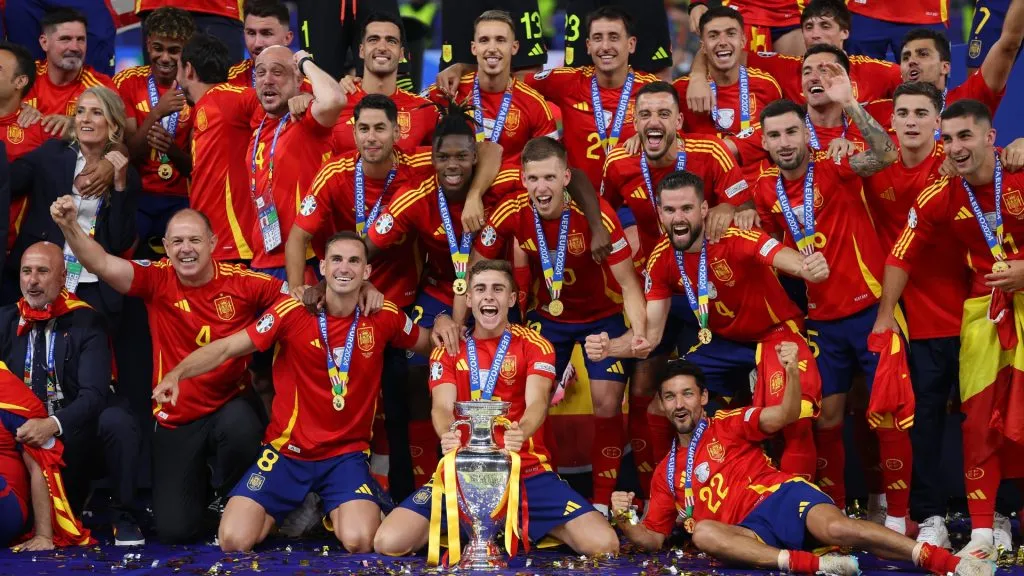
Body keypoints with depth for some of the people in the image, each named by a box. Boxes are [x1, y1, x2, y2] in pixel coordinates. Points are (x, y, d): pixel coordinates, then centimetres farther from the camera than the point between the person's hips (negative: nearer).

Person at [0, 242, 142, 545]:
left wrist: (54, 425, -33)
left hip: (76, 434, -3)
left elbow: (94, 394, -17)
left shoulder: (85, 322, -6)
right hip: (25, 436, 3)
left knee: (116, 420, -32)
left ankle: (124, 519, -15)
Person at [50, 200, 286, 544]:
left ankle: (231, 500, -4)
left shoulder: (241, 281, -9)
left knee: (240, 427, -40)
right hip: (176, 420, 1)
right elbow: (102, 264, -19)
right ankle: (198, 486, 36)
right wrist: (70, 227, -35)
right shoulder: (157, 281, -7)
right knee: (175, 531, -3)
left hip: (231, 405, -1)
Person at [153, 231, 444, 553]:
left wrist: (443, 323, -7)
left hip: (346, 453, 0)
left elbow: (429, 345, 16)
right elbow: (226, 348, -9)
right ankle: (290, 510, 19)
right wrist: (177, 373, -25)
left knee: (360, 543, -27)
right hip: (287, 451, 0)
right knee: (234, 541, -16)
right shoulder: (293, 311, -9)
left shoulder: (383, 316, -2)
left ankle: (333, 511, 12)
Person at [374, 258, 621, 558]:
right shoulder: (448, 350, 7)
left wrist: (521, 432, -41)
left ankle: (530, 523, 12)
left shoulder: (535, 345, 3)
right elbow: (442, 407, -9)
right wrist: (448, 435, -36)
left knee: (604, 545, -21)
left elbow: (536, 402, -15)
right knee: (388, 543, -21)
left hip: (528, 471, -1)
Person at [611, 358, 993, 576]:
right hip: (749, 533, 2)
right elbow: (653, 538, 19)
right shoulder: (666, 472, 21)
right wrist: (624, 522, -3)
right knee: (703, 533, -33)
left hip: (780, 497, -2)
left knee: (834, 527, -35)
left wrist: (792, 371, -21)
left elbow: (785, 415, -2)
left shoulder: (727, 425, 12)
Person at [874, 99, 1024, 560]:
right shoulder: (938, 198, -3)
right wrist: (884, 316, 0)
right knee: (979, 419, 1)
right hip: (983, 309, 3)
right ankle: (982, 534, 6)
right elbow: (902, 256, 3)